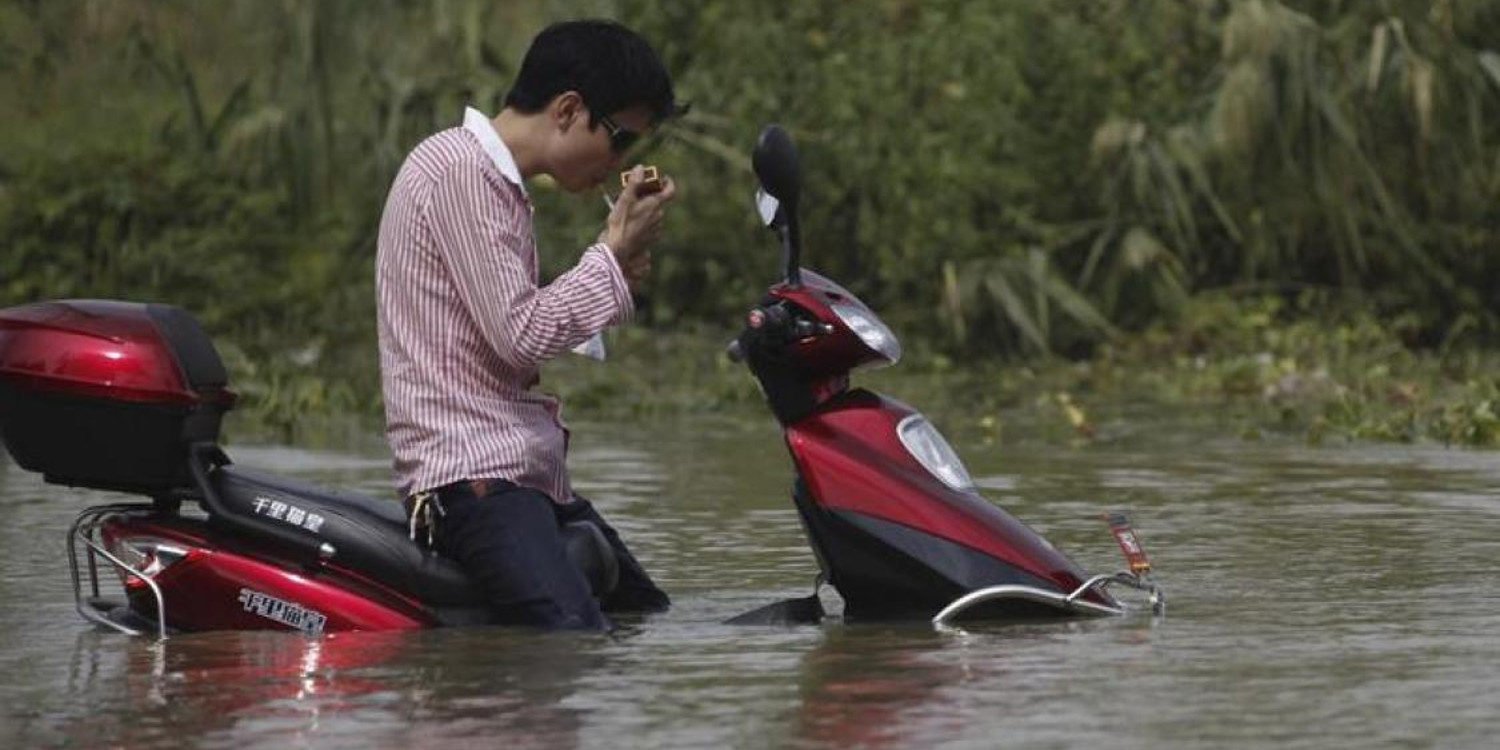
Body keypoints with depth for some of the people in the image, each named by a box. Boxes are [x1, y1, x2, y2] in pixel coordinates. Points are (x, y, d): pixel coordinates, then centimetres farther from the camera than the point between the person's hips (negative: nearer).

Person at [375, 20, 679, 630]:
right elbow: (518, 334, -18)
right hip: (472, 468, -11)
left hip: (528, 467, 11)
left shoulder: (499, 181, 20)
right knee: (578, 651, -27)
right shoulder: (459, 171, -11)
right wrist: (615, 253, -6)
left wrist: (617, 270, 6)